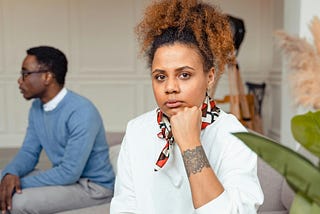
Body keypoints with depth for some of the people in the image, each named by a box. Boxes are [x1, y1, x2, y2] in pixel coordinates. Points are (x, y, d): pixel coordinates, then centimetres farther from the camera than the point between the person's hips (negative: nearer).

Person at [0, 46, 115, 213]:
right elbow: (29, 151, 6)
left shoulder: (81, 112, -26)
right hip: (64, 177, 8)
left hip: (93, 186, -8)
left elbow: (69, 173, -27)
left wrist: (21, 183, -22)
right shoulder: (37, 107, 2)